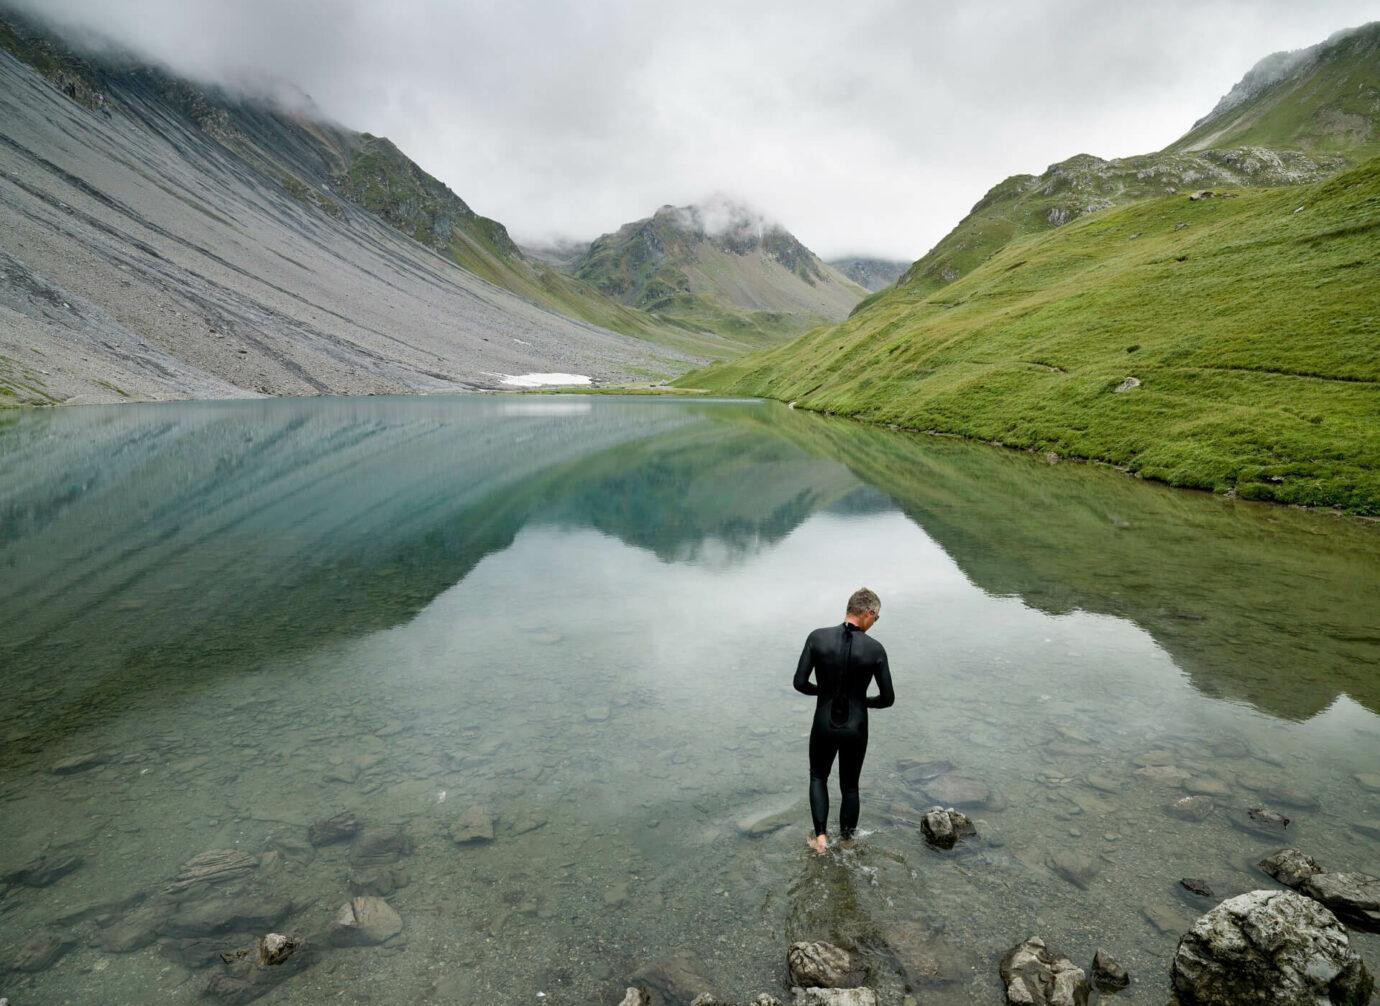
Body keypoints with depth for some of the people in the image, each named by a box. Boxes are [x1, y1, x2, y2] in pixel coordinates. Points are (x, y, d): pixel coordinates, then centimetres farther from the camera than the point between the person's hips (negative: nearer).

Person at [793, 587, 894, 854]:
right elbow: (888, 698, -8)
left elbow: (800, 683, -12)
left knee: (818, 777, 28)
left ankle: (820, 835, 19)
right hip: (856, 729, 0)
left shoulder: (817, 637, -14)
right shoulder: (875, 649, -14)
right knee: (850, 785, 25)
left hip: (824, 726, 0)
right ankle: (847, 840, 39)